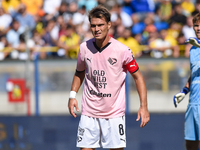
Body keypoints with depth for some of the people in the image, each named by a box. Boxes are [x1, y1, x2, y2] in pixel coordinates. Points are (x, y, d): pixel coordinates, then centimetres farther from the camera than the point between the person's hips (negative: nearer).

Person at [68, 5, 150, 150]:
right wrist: (72, 95, 5)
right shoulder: (85, 48, 0)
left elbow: (137, 76, -1)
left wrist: (144, 106, -8)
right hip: (89, 112, 3)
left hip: (114, 113, -2)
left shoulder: (122, 50, -10)